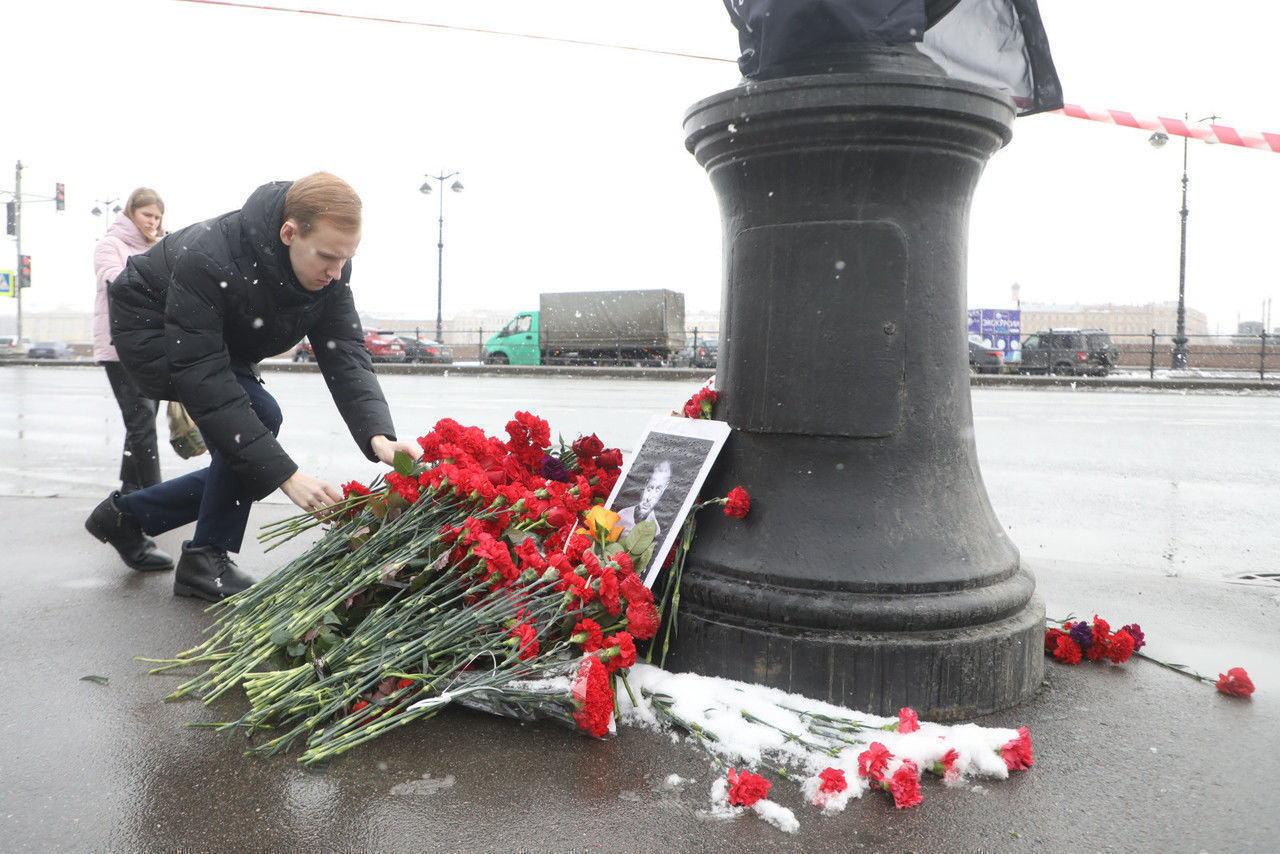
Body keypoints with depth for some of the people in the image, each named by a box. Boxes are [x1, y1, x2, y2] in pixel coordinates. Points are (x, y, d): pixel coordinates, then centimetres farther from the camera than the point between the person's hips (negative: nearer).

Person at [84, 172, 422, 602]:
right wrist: (286, 475, -48)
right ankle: (205, 561, -12)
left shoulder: (330, 270, -23)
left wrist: (378, 436, -45)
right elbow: (204, 382, -43)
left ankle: (127, 513, 24)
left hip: (224, 346, 7)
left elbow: (345, 356, -26)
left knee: (250, 472, 2)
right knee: (259, 416, -29)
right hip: (150, 328, -6)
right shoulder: (207, 260, -40)